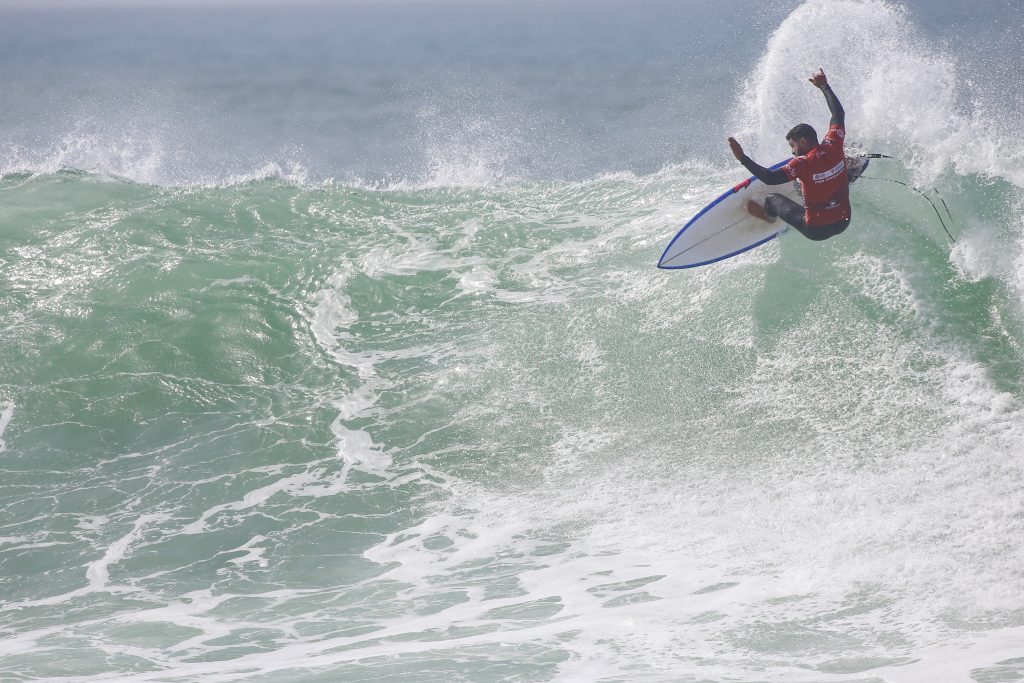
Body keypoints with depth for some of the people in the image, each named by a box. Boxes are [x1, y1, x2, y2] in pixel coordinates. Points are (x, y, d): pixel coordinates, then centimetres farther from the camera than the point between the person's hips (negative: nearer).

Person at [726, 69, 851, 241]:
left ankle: (768, 215, 51)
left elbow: (770, 178, -32)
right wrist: (824, 87, 20)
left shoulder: (803, 163, -24)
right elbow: (839, 114, 9)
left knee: (774, 199, 20)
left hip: (816, 230, -5)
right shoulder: (833, 146, -8)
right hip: (843, 224, 5)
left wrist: (742, 158, -27)